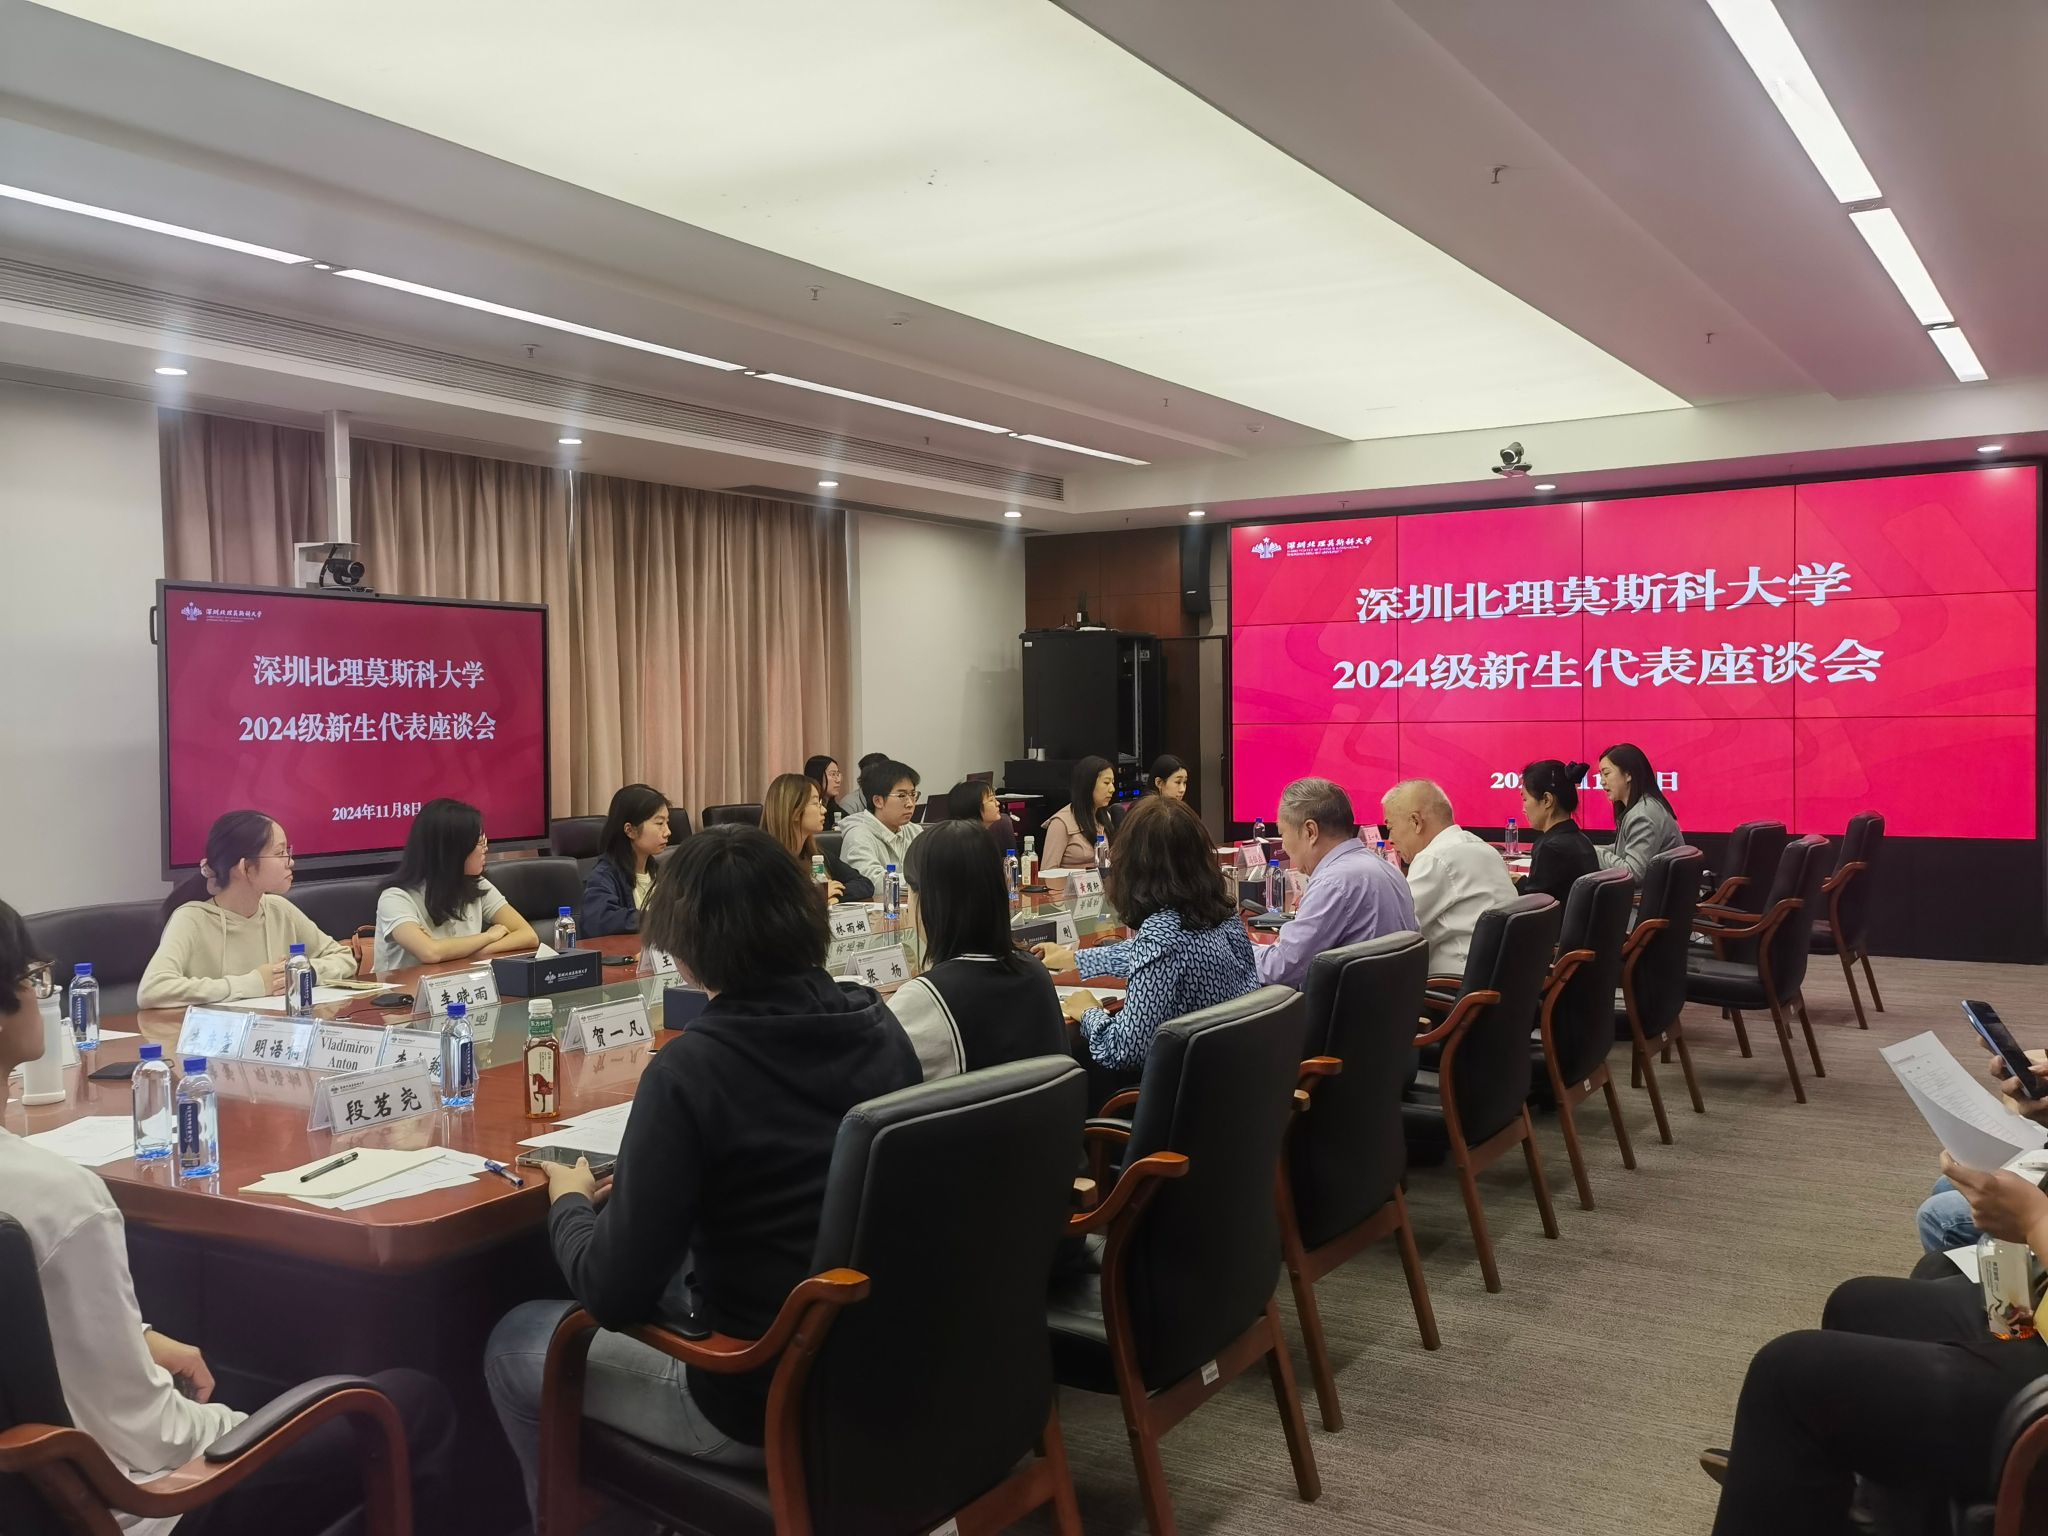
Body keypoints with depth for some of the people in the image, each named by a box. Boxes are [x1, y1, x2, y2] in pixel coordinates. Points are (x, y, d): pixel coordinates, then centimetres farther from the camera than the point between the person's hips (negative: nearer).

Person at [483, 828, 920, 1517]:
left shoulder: (690, 1068, -23)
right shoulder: (878, 1025, -4)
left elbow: (615, 1293, -18)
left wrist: (570, 1201, 3)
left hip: (768, 1406, -7)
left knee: (513, 1343, 18)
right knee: (674, 1285, 33)